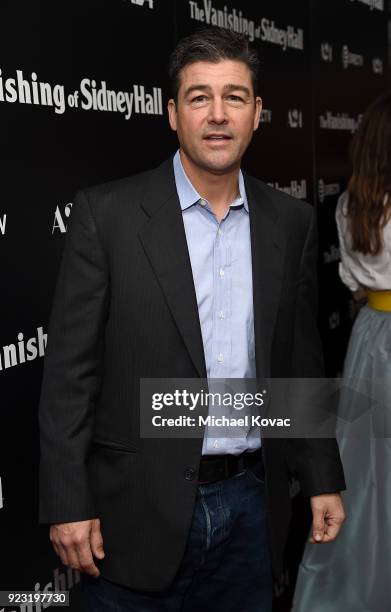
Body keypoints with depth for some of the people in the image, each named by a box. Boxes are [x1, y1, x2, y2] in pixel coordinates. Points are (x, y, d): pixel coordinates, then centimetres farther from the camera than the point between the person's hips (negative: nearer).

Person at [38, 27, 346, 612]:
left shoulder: (291, 222, 4)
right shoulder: (108, 212, -8)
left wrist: (323, 477, 10)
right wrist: (67, 503, -10)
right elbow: (70, 371, -8)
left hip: (251, 503, 4)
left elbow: (301, 361, 10)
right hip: (140, 509, -3)